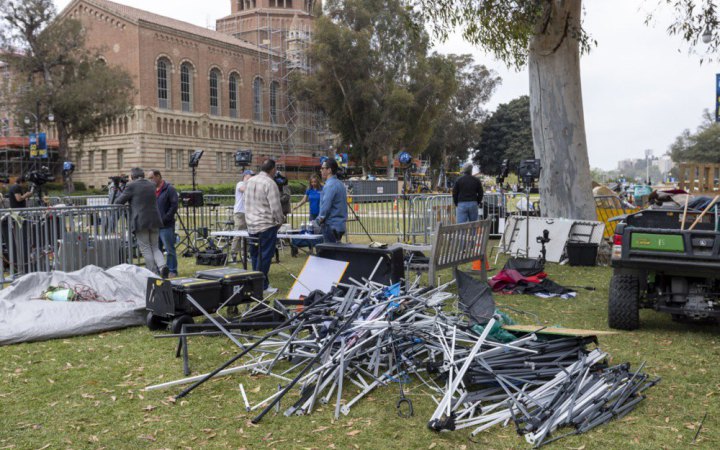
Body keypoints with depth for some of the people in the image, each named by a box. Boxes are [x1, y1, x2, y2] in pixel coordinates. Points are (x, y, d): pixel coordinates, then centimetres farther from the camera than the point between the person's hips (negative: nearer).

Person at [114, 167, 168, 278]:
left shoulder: (131, 186, -3)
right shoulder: (151, 185, 15)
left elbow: (118, 202, 0)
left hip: (140, 221, -5)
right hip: (154, 220, 5)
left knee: (146, 250, 1)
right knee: (155, 248, 13)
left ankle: (154, 274, -1)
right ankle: (162, 265, -12)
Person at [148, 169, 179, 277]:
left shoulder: (169, 189, -6)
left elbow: (174, 206, -13)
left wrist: (164, 219, -16)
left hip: (166, 226, -7)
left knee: (170, 249, -2)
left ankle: (172, 271, 5)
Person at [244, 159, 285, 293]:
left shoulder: (250, 181, 9)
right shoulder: (270, 183, -16)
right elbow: (275, 206, -17)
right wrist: (280, 220, -1)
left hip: (251, 225, 8)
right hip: (266, 225, -8)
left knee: (255, 255, 14)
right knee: (265, 256, -2)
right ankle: (262, 285, 0)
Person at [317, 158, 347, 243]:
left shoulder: (330, 185, -14)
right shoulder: (340, 184, 16)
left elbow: (326, 205, -21)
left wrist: (320, 219, -7)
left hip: (331, 226, -9)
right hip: (340, 225, 9)